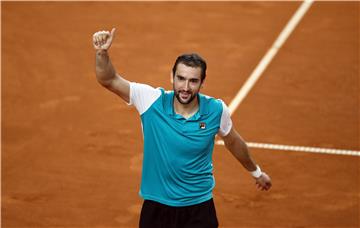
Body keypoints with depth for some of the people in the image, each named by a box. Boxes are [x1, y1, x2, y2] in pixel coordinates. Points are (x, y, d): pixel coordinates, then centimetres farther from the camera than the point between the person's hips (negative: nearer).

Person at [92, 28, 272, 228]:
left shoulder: (216, 110, -10)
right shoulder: (153, 101, -13)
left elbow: (233, 142, 9)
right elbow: (110, 80, -17)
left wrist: (256, 172, 24)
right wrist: (102, 53, -36)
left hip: (198, 208, 0)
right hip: (156, 206, 0)